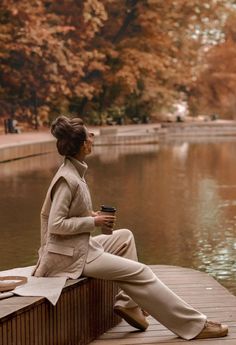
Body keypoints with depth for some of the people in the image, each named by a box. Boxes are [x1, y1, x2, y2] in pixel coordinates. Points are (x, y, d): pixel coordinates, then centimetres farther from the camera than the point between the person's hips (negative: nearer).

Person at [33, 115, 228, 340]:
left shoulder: (72, 171, 7)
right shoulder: (67, 179, -21)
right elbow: (56, 224, -23)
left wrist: (91, 215, 6)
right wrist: (93, 222, -15)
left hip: (79, 247, 10)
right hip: (70, 256, -10)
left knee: (125, 237, 19)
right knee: (139, 272, -9)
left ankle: (127, 303, 12)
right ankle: (194, 325, -3)